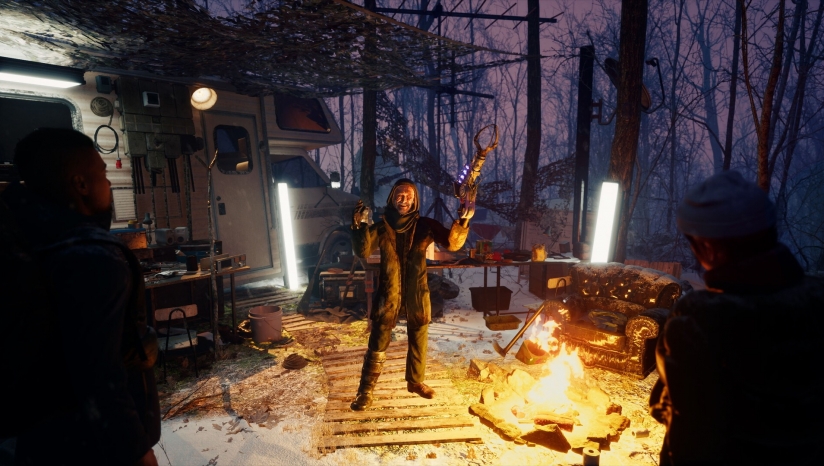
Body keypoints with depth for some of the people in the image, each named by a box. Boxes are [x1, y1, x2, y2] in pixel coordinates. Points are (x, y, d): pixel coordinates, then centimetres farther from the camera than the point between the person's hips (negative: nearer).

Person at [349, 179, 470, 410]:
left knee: (418, 340, 16)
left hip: (417, 293, 1)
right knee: (378, 343, 3)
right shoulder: (381, 227, -1)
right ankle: (365, 390, 16)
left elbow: (452, 243, -10)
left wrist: (462, 223, -28)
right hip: (389, 293, -1)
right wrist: (359, 225, -26)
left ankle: (416, 381, 37)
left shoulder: (425, 226, -2)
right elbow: (362, 251, -11)